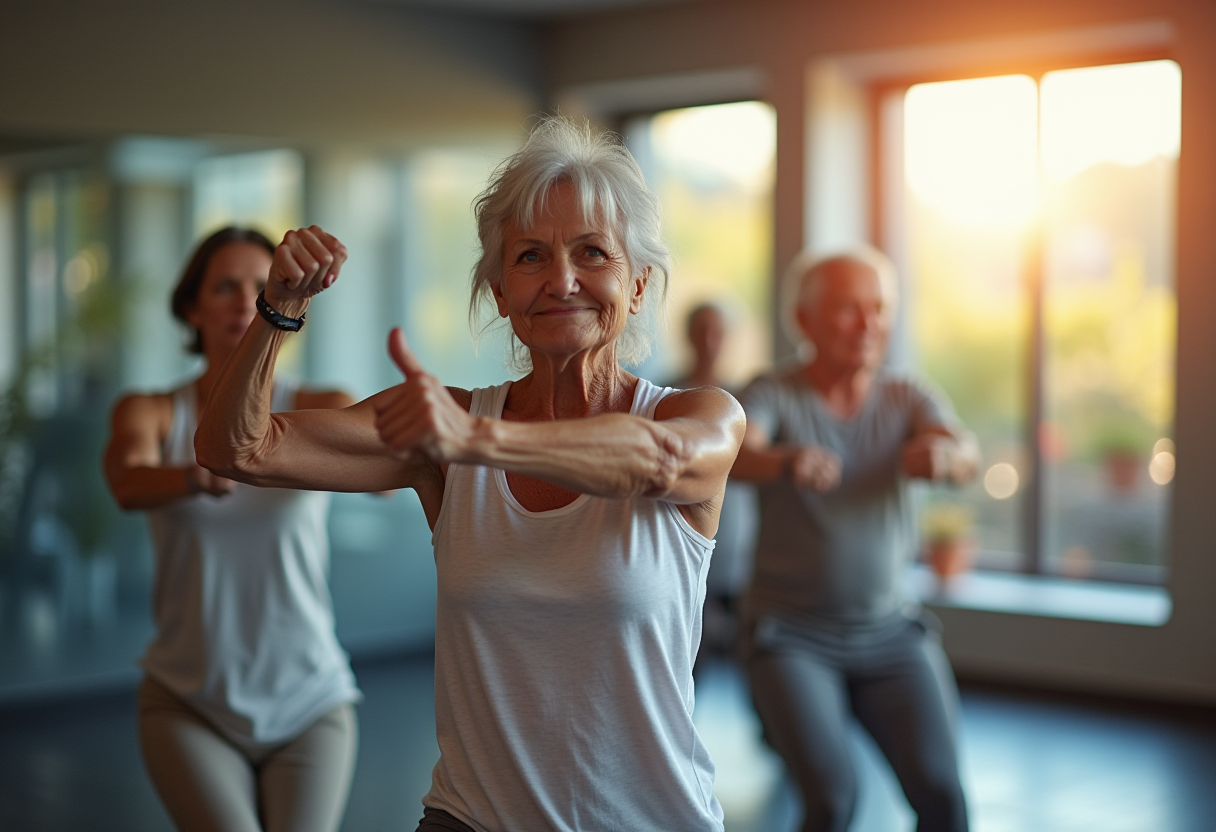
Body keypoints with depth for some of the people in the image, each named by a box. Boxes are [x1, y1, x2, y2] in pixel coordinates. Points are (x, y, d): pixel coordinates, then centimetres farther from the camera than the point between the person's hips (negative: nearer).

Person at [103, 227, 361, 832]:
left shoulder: (324, 411, -3)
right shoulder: (149, 414, -2)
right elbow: (128, 485, -23)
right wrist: (200, 478, -45)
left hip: (310, 701, 1)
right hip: (189, 705, 0)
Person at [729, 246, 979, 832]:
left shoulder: (909, 399, 2)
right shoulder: (772, 395, -8)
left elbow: (965, 456, -17)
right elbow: (738, 452, -29)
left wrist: (943, 454, -42)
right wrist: (787, 462, -53)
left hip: (890, 630, 3)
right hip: (792, 634, -3)